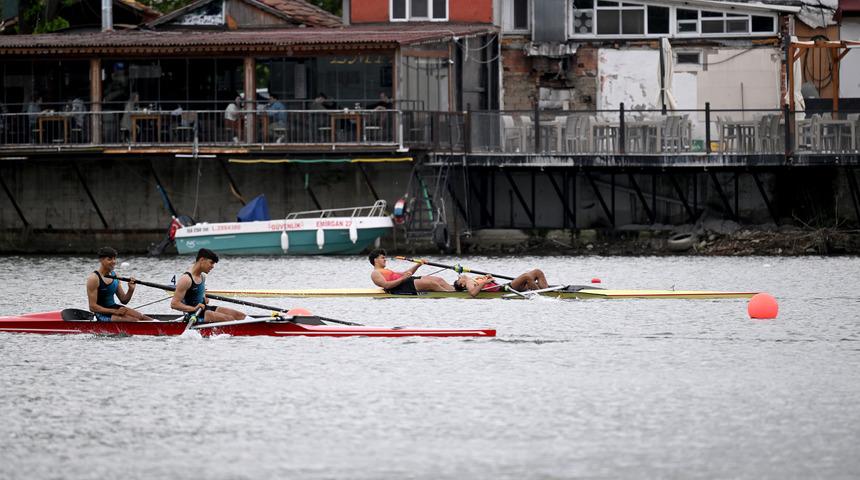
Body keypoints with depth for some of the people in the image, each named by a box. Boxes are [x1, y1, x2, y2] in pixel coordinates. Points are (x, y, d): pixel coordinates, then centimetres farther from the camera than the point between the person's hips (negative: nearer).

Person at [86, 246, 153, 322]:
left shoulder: (114, 275, 9)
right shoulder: (94, 278, -14)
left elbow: (124, 300, 14)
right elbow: (92, 307, -17)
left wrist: (131, 290, -8)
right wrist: (115, 311, -22)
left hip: (114, 308, 8)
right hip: (103, 314, -8)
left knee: (142, 317, -10)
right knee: (134, 321, -22)